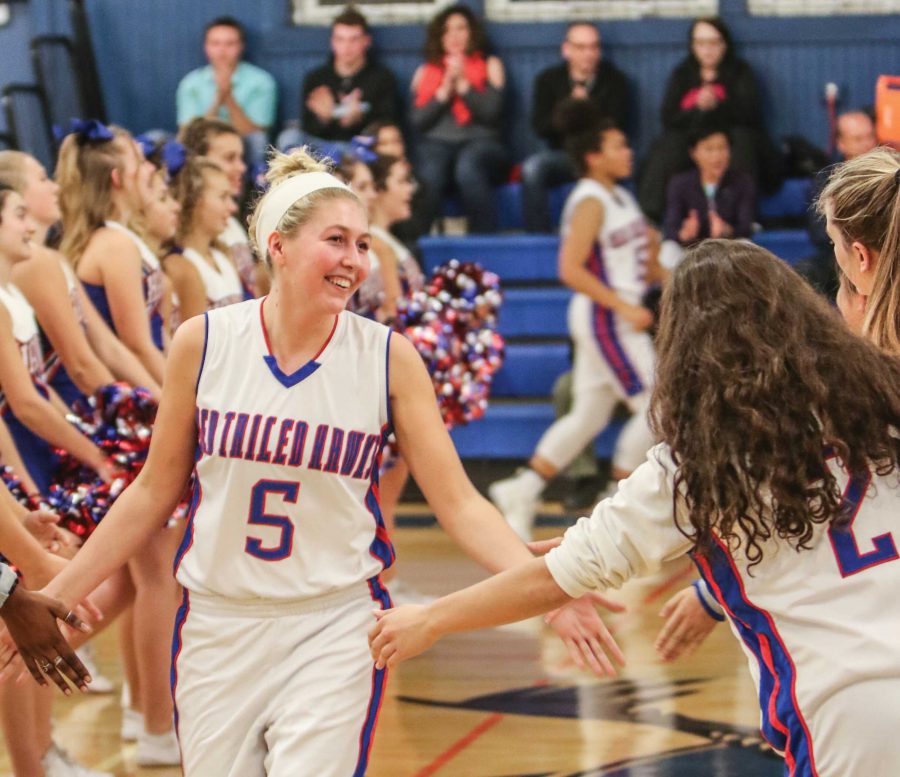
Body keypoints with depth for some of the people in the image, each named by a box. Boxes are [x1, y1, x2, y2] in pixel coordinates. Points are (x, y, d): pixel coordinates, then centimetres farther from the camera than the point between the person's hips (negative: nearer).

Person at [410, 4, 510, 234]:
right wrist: (444, 91, -1)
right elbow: (418, 121, 10)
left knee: (468, 168, -39)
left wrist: (463, 84, -6)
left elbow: (492, 112, 2)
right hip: (437, 144, 1)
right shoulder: (425, 73, 22)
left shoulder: (490, 66, 16)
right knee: (430, 176, -36)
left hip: (480, 143, -1)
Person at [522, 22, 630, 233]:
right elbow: (540, 128, -1)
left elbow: (617, 126, -2)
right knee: (532, 168, -30)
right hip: (562, 155, 2)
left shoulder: (615, 80, 6)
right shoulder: (548, 79, 9)